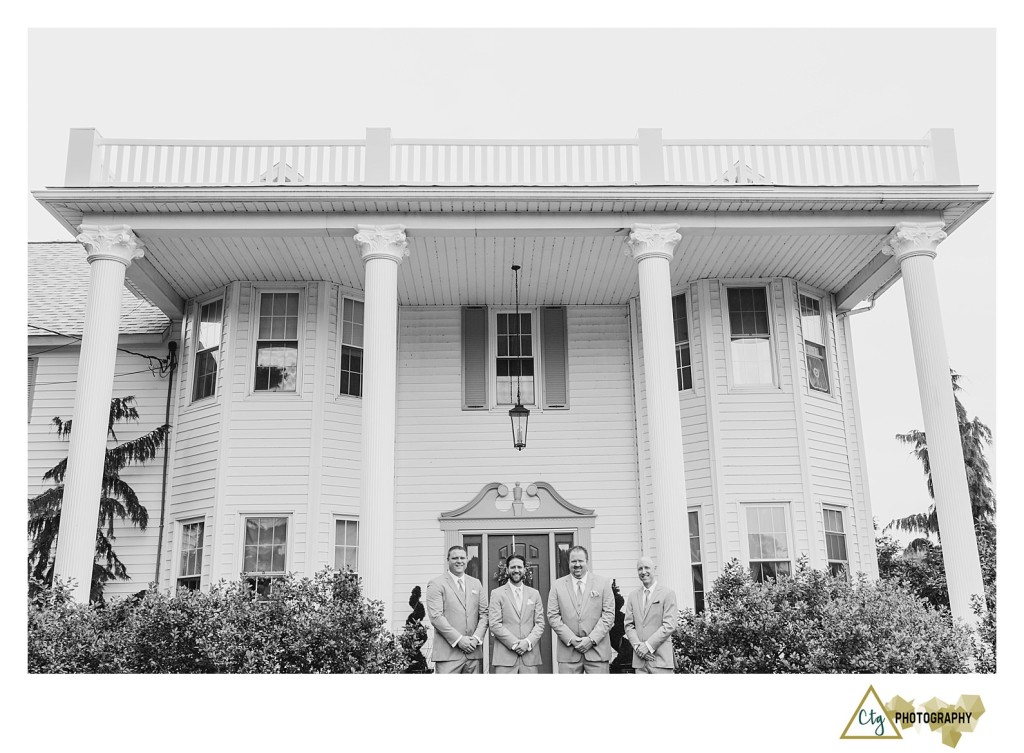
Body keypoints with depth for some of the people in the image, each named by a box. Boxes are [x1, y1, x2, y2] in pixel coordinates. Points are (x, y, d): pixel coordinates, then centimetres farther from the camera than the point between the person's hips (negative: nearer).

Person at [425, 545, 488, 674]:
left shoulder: (476, 584, 16)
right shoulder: (436, 584, 0)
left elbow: (484, 613, 12)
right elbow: (435, 617, -9)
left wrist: (476, 638, -4)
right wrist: (458, 639, -13)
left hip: (474, 653, 4)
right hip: (448, 652, -4)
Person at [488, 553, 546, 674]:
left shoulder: (534, 594, 14)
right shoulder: (497, 594, 4)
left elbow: (540, 623, 9)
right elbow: (494, 624, -3)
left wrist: (528, 642, -8)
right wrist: (514, 644, -11)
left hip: (530, 656, 2)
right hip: (505, 657, -2)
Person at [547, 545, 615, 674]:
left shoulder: (603, 583, 6)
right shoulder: (558, 585, 7)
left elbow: (609, 614, 1)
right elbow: (552, 616, 3)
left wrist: (592, 639, -9)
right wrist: (571, 639, -9)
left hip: (597, 651, 0)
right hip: (568, 653, 0)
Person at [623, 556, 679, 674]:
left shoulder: (667, 593, 1)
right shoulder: (633, 596, 16)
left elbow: (670, 625, -7)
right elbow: (629, 625, 11)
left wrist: (648, 646, -11)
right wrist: (638, 646, -6)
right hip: (639, 660, 4)